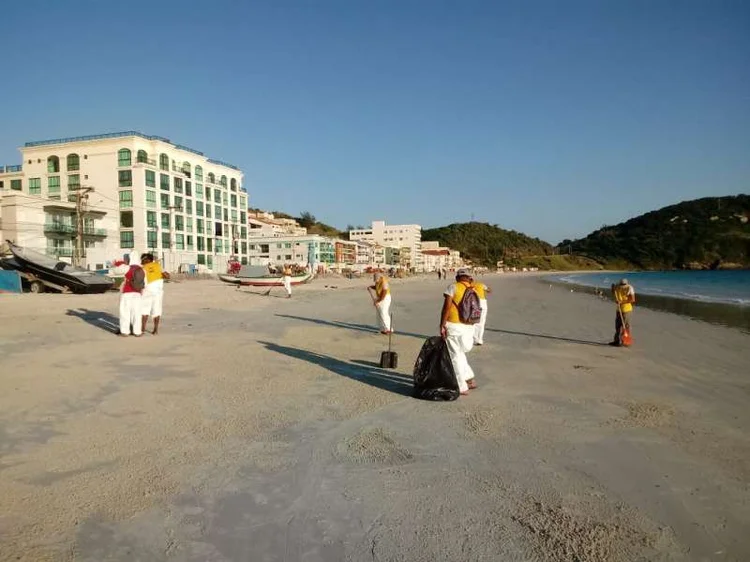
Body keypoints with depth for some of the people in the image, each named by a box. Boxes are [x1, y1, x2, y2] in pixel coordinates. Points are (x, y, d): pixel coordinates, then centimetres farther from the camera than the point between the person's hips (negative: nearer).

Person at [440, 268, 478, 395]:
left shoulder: (453, 288, -5)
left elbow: (446, 307, -15)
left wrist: (442, 325, -12)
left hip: (453, 326, -5)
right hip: (469, 328, 5)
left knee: (455, 356, 4)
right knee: (460, 353, 25)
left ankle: (462, 387, 9)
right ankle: (469, 379, 25)